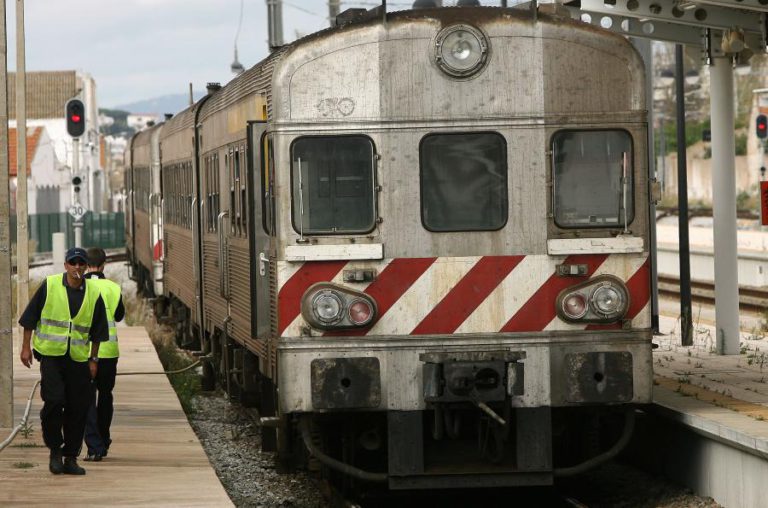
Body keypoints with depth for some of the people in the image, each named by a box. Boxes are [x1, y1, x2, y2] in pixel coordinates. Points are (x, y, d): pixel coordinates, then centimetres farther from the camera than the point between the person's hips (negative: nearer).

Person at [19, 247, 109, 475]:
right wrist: (26, 347, 2)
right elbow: (30, 318, 5)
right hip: (50, 354, -3)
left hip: (78, 358, 3)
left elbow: (97, 331, 13)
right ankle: (54, 449, 3)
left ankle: (70, 458, 10)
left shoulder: (93, 294, 6)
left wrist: (93, 359, 11)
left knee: (77, 408, 1)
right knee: (54, 400, -15)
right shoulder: (49, 286, -1)